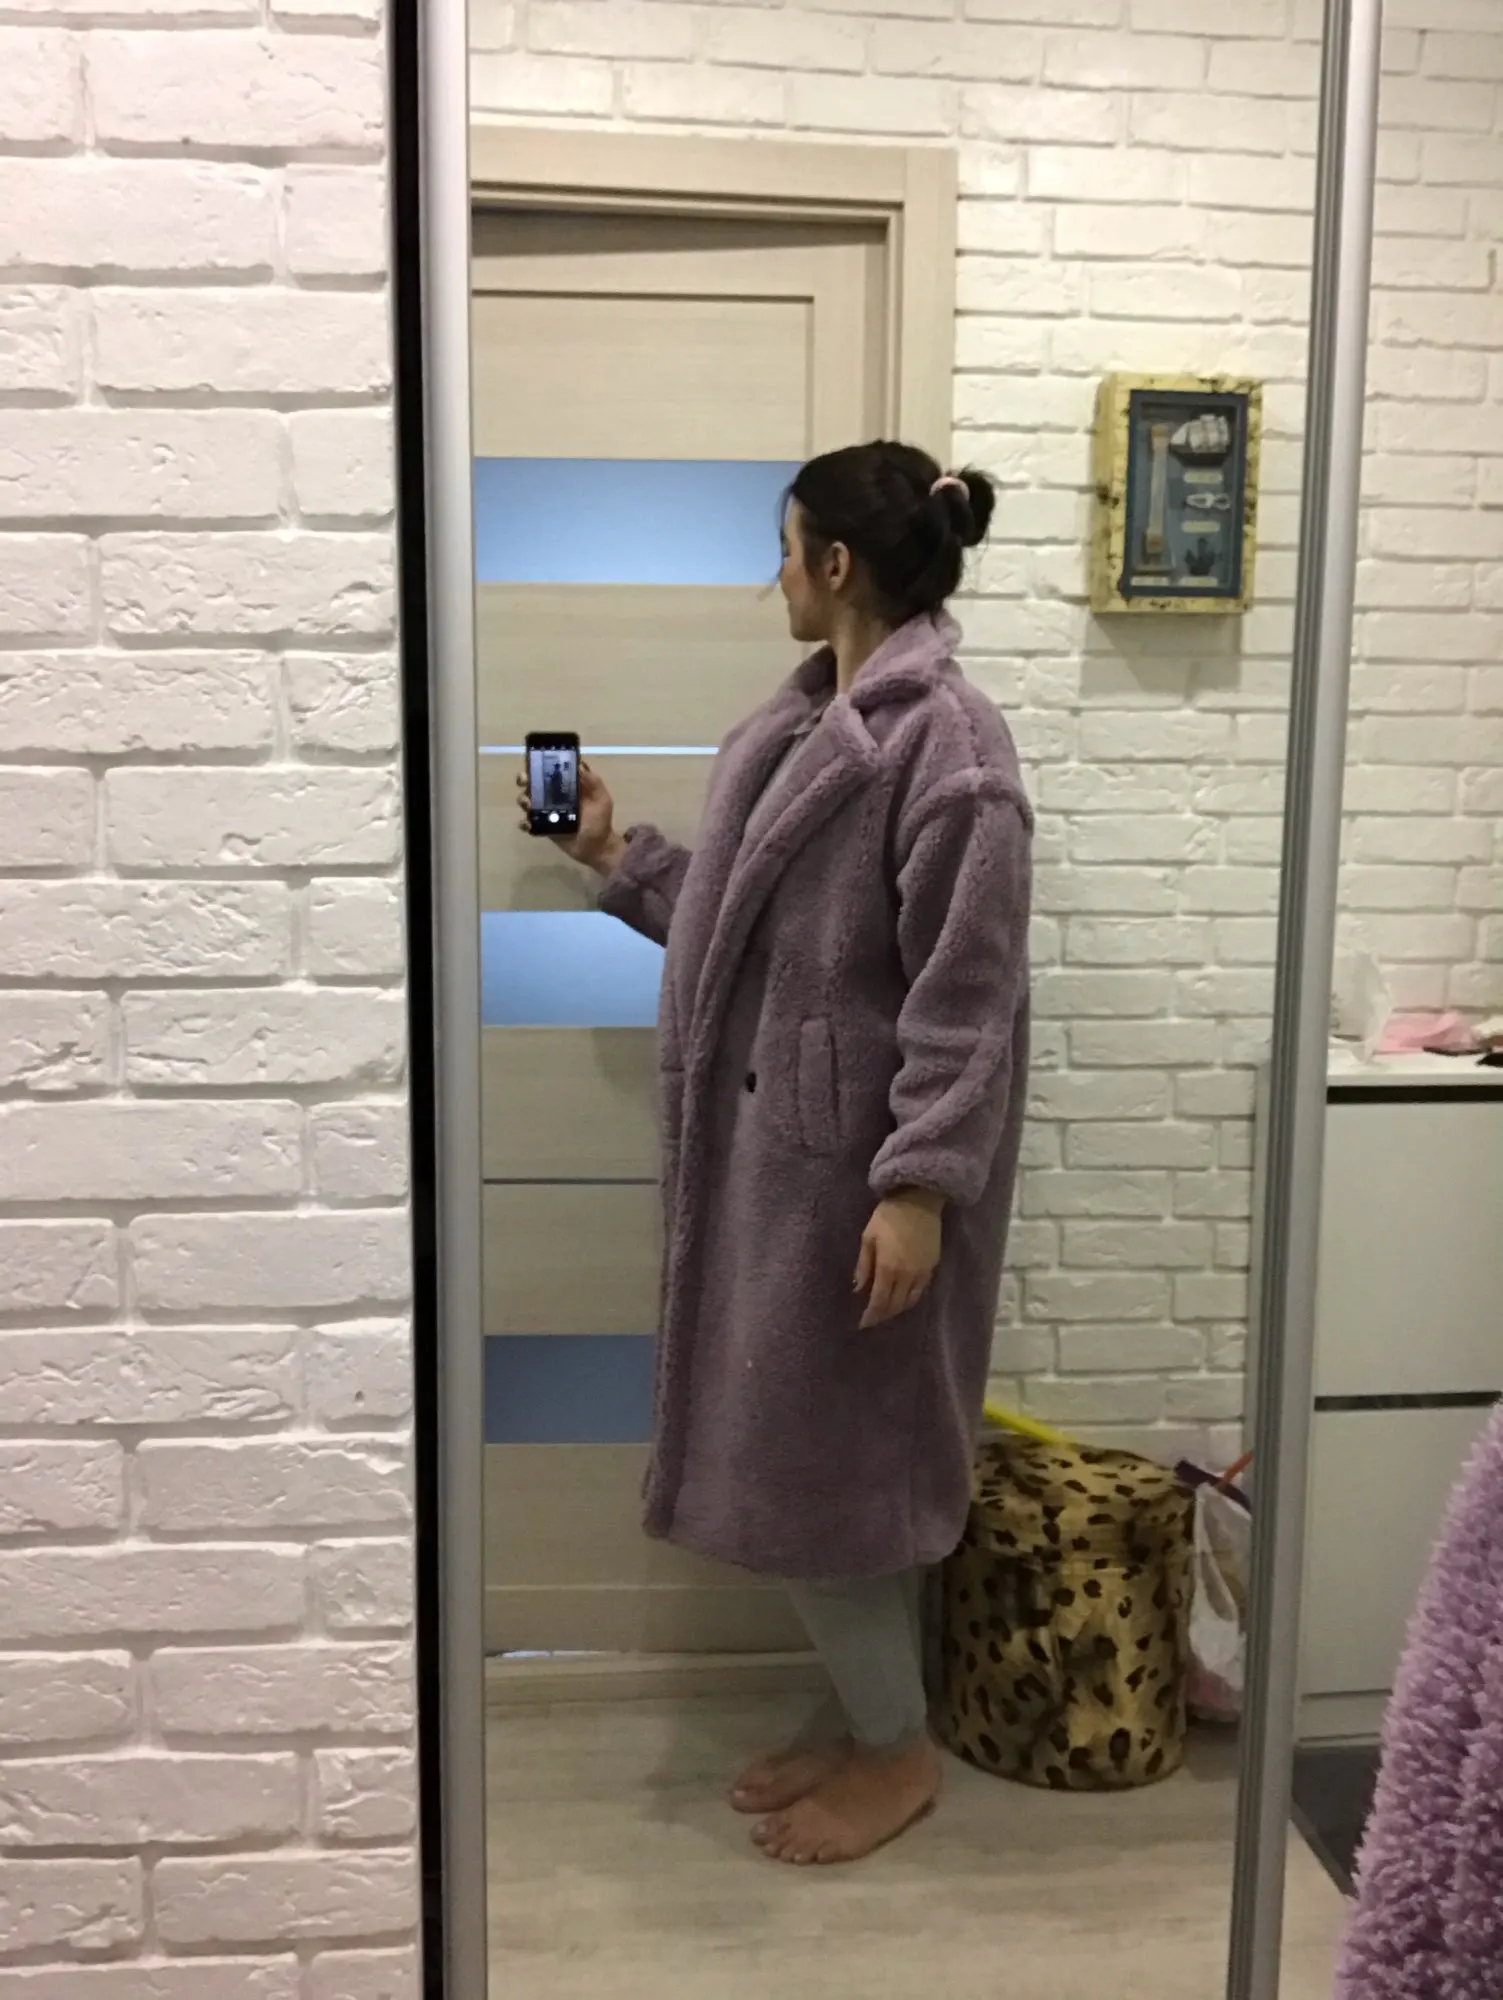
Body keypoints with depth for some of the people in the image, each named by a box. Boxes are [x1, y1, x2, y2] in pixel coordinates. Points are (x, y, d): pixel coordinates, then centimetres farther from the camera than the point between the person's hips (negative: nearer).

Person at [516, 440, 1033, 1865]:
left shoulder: (944, 737, -16)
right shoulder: (808, 719, 13)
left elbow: (966, 990, -20)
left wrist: (920, 1186, -24)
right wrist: (615, 855, 23)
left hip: (855, 1156, -9)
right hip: (771, 1137, 9)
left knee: (825, 1456, 2)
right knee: (794, 1451, 16)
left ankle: (900, 1753, 23)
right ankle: (868, 1725, 33)